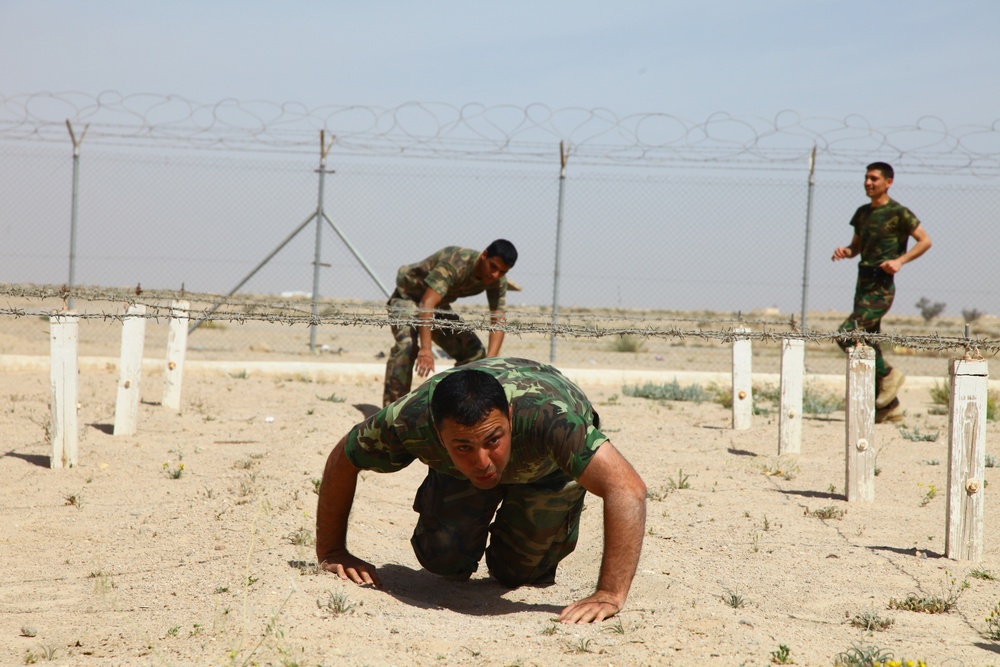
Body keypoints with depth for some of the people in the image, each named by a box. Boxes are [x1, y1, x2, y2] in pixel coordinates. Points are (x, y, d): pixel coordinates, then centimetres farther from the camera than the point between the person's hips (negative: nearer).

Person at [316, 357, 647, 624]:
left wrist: (609, 596, -61)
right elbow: (341, 462, -20)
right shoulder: (410, 419, -40)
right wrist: (331, 553, -18)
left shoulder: (548, 415, -49)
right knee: (445, 561, -10)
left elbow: (627, 489, -55)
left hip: (549, 466, -2)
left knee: (519, 571, -4)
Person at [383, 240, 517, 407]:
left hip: (439, 306, 7)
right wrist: (425, 349, -53)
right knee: (407, 346, -32)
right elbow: (426, 303, -44)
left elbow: (498, 322, -17)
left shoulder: (498, 282, -14)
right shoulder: (456, 263, -36)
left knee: (474, 352, -1)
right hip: (407, 297, -7)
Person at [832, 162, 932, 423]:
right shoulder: (862, 213, 14)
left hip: (881, 287, -8)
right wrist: (844, 252, 2)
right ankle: (890, 407, 15)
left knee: (846, 335, -19)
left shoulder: (898, 212, -8)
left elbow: (925, 241, -8)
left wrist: (900, 261, -20)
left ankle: (888, 374, -2)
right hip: (863, 284, 8)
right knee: (868, 344, 7)